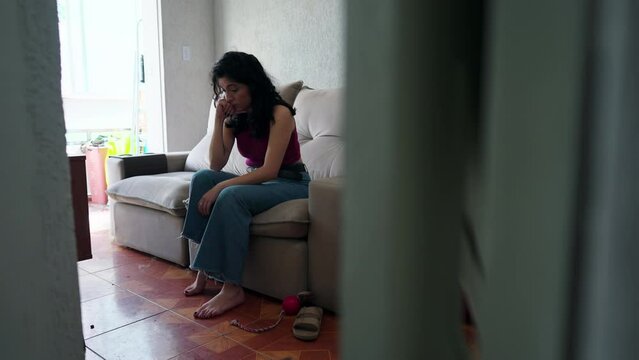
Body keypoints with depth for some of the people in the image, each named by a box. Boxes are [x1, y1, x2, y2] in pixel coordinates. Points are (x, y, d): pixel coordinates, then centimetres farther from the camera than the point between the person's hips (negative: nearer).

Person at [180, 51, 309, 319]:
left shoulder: (279, 113, -18)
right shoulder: (234, 116, 3)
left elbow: (269, 171, -25)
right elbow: (216, 164, -4)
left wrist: (220, 187, -29)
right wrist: (219, 119, -12)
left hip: (291, 183, -7)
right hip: (256, 180, 7)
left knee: (231, 196, -32)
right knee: (202, 177, -15)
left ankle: (232, 288, -27)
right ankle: (204, 270, -16)